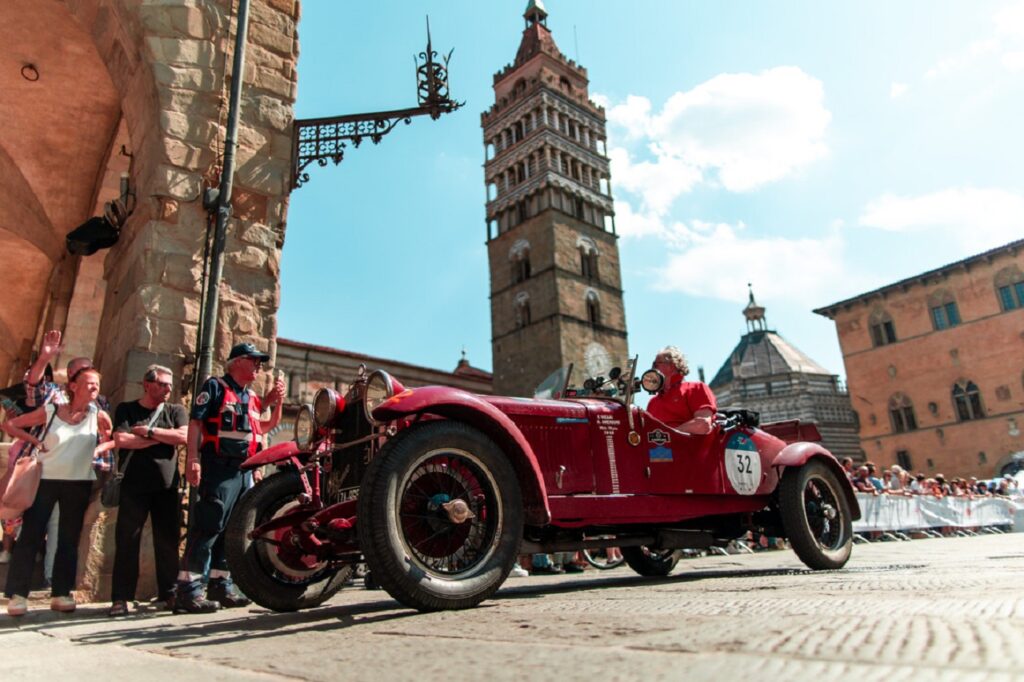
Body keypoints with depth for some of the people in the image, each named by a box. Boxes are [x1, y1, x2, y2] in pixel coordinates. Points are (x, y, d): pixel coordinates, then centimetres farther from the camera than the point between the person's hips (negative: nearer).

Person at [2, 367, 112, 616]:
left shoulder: (98, 415, -2)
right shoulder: (50, 411, -5)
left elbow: (113, 438, 12)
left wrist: (96, 450, -4)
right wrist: (36, 441, -6)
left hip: (79, 484, 2)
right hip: (45, 480, -1)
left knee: (69, 539, 7)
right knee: (30, 536, -1)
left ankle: (61, 593, 17)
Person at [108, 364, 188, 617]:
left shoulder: (175, 411, 11)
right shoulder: (127, 410, 7)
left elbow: (183, 436, -7)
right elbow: (121, 440, -10)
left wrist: (149, 431, -9)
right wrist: (163, 437, -8)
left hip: (167, 487, 2)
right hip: (133, 487, -1)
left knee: (168, 542, 4)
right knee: (126, 541, -1)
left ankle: (169, 593, 12)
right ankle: (121, 598, 5)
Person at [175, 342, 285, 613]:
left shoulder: (252, 397, 20)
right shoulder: (215, 386, -1)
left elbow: (264, 427, 25)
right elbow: (195, 421, -9)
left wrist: (277, 402, 10)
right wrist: (192, 459, -20)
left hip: (243, 469, 8)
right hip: (217, 467, -8)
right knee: (208, 525, -13)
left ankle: (221, 585, 19)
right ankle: (188, 590, -10)